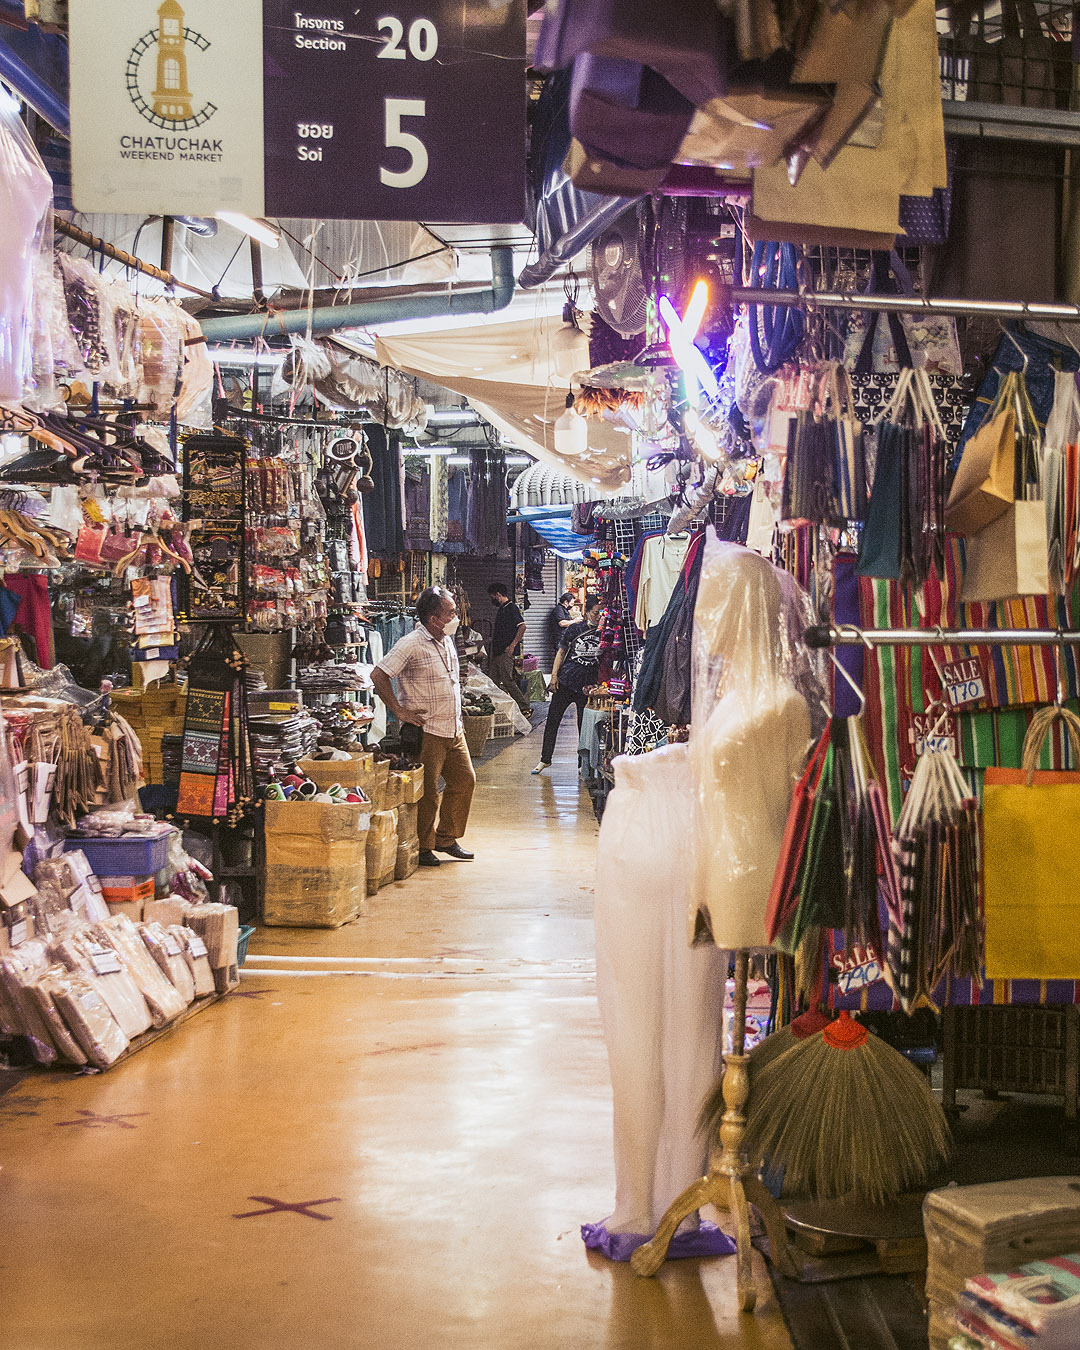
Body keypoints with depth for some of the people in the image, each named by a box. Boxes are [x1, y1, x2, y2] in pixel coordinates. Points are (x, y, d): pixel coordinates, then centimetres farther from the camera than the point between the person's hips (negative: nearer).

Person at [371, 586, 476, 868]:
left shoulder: (447, 641, 12)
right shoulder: (412, 645, -15)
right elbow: (378, 676, -20)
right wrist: (400, 712, -17)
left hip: (453, 729, 8)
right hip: (427, 731, -8)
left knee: (464, 780, 11)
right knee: (427, 792, -2)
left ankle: (446, 838, 24)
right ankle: (422, 848, 11)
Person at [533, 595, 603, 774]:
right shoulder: (575, 629, 0)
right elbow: (561, 652, 7)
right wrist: (554, 675, 1)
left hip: (588, 685, 0)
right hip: (566, 680, 0)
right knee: (552, 720, 3)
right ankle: (545, 759, 15)